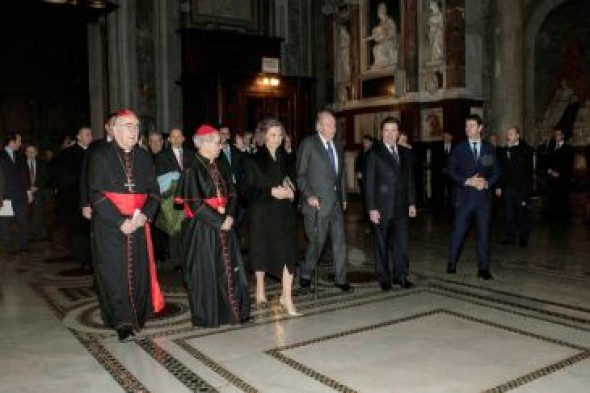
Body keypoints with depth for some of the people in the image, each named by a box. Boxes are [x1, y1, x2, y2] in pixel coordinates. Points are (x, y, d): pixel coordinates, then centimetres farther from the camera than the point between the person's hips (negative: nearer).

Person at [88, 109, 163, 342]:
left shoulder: (144, 157, 10)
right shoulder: (100, 156, -2)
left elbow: (154, 191, 9)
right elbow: (96, 194, -8)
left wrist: (145, 215, -10)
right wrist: (120, 221, -16)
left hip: (139, 224, 4)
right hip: (110, 225, -3)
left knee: (139, 270, 5)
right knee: (114, 272, -4)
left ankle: (137, 318, 20)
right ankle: (122, 323, 0)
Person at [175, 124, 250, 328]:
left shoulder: (220, 167, 10)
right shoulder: (192, 170, -11)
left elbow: (231, 194, 10)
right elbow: (195, 204, -16)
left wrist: (229, 216, -7)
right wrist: (219, 221, -16)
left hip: (224, 225, 6)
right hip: (202, 228, -6)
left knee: (228, 268, 8)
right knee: (205, 272, 2)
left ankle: (232, 310, 18)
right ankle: (206, 316, 15)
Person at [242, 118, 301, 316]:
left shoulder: (286, 159, 7)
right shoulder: (254, 161, -4)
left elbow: (293, 181, 17)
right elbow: (247, 190, -8)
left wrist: (290, 191, -6)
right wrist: (271, 191, -19)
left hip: (285, 213, 3)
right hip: (262, 213, -2)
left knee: (288, 251, -7)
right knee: (261, 251, 10)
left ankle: (287, 297, -2)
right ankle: (260, 290, 30)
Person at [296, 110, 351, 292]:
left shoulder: (338, 146, 14)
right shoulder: (308, 144, -5)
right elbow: (300, 174, -8)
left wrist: (343, 197, 16)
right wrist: (309, 195, -17)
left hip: (336, 202, 6)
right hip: (317, 202, -6)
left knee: (340, 241, 6)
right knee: (316, 241, 1)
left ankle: (340, 279, 18)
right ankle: (305, 275, 22)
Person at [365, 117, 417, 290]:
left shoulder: (406, 153, 11)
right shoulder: (374, 154, -4)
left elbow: (410, 179, 14)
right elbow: (369, 183, -7)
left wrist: (412, 203, 9)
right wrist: (371, 208, -12)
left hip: (401, 207, 4)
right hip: (381, 207, -4)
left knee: (403, 242, 4)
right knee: (381, 244, 6)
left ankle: (401, 276, 17)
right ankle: (384, 278, 17)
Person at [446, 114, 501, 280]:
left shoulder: (489, 149, 9)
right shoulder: (459, 149, 4)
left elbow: (496, 173, 9)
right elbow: (451, 172, -1)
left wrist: (487, 183, -10)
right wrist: (468, 181, -14)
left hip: (484, 197, 2)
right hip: (464, 197, -1)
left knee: (484, 233, 4)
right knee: (459, 231, 2)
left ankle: (483, 268, 13)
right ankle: (452, 262, 20)